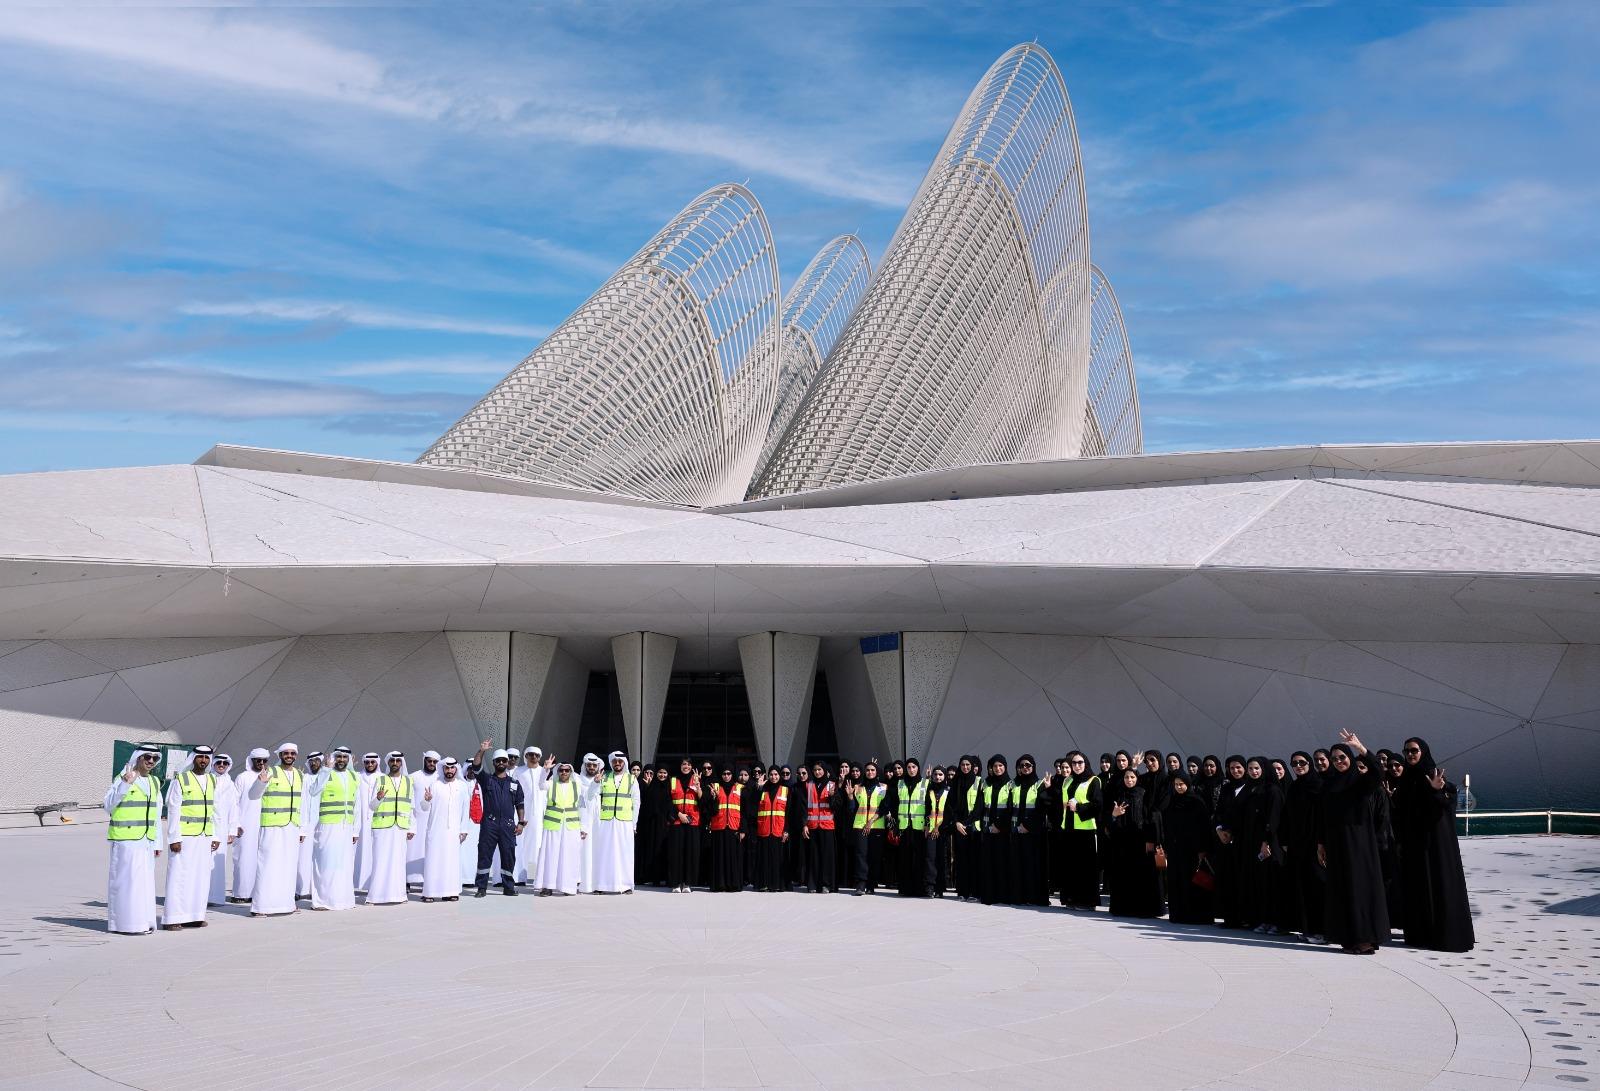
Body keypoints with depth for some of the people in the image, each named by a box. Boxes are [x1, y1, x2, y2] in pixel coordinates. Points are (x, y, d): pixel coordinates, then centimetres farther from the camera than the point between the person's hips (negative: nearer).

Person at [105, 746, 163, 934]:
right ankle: (126, 923, 0)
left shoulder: (154, 782, 14)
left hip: (147, 841, 7)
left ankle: (143, 921, 16)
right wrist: (125, 785, -30)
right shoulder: (121, 779, -6)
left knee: (145, 881, 9)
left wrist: (157, 842, 15)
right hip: (126, 840, -7)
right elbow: (109, 805, -18)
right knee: (127, 880, -5)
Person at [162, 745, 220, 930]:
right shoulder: (180, 780, -5)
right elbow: (173, 811, -8)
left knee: (201, 877, 7)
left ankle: (195, 916, 15)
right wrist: (174, 838, -12)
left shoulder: (212, 781, 12)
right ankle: (173, 919, 1)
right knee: (180, 876, -4)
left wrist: (216, 836, 11)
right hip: (184, 837, -6)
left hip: (204, 837, 6)